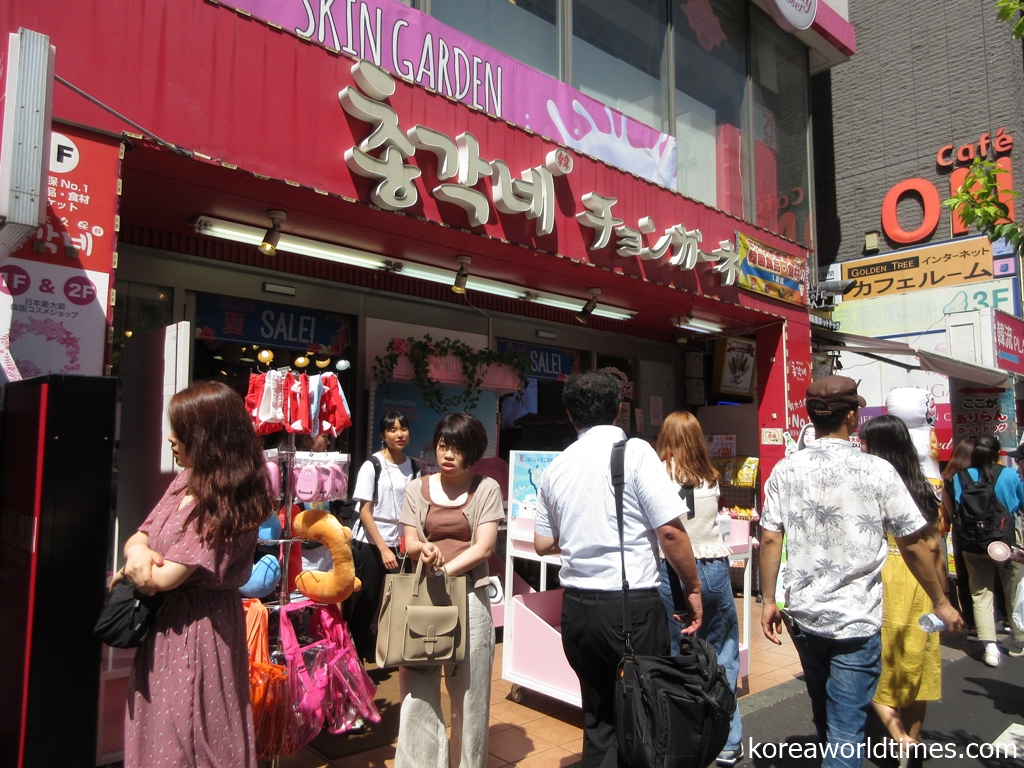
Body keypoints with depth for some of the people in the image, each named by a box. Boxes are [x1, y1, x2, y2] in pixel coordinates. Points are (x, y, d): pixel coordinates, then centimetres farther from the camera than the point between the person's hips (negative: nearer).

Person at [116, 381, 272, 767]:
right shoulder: (186, 480, 5)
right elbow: (140, 536, 9)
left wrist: (129, 570, -3)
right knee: (153, 732, 21)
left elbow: (165, 577, -22)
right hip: (164, 622, 8)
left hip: (196, 630, -8)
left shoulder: (225, 502, -23)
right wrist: (137, 550, -14)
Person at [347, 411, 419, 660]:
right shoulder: (372, 465, -9)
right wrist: (383, 548, -15)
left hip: (398, 543, 4)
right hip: (369, 543, -4)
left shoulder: (412, 466, 4)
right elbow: (365, 512, -10)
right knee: (365, 604, 3)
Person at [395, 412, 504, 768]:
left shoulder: (486, 489, 2)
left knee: (469, 689, 5)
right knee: (417, 687, 0)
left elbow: (483, 547, -6)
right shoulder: (418, 489, 9)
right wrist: (424, 548, -20)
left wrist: (444, 571, -18)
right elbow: (409, 543, 4)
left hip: (469, 595, -2)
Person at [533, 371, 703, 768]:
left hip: (576, 605, 6)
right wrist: (693, 587, -1)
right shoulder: (635, 452, -9)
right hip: (631, 604, -5)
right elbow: (670, 531, -13)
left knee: (599, 716, 19)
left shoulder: (555, 469, 6)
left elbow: (543, 544, 13)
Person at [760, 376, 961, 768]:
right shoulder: (877, 471, -10)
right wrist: (941, 603, 9)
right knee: (846, 725, 4)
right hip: (856, 618, -4)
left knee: (823, 712, 25)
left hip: (804, 614, 4)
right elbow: (914, 546, -5)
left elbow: (769, 539, -5)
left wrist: (769, 600, 5)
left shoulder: (785, 469, -3)